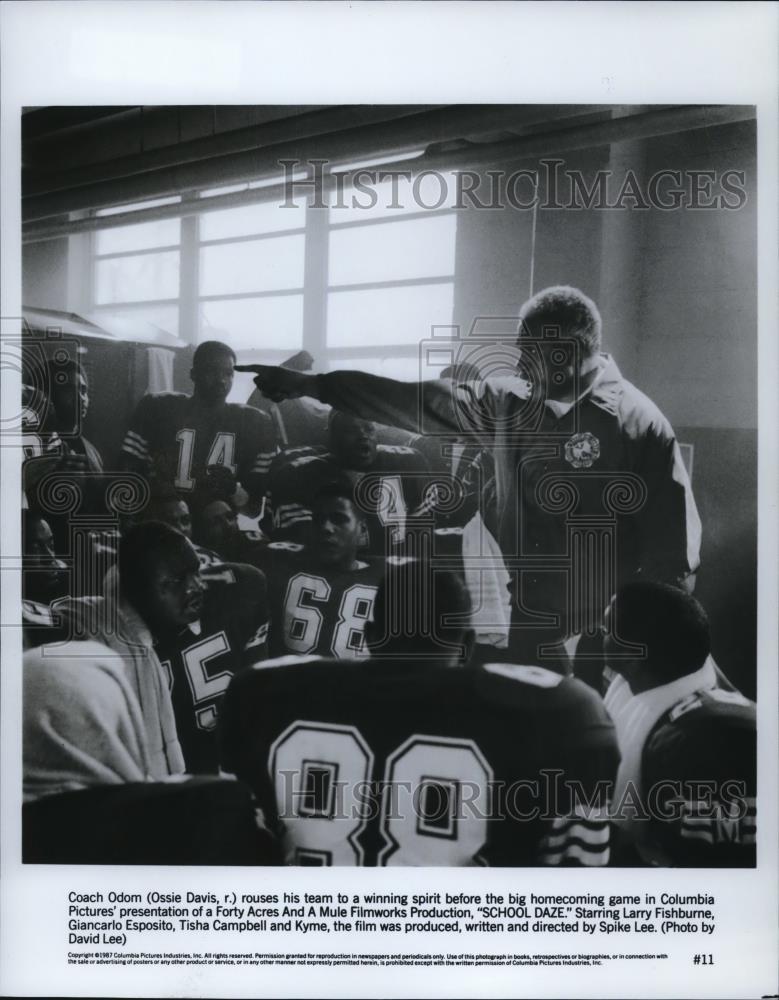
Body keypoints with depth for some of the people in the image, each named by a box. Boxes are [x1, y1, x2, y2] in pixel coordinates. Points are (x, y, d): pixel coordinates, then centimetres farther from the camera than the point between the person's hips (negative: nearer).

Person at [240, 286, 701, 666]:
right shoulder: (509, 403, 2)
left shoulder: (638, 423, -14)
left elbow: (675, 540, -13)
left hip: (607, 638, -5)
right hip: (527, 625, 5)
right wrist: (312, 385, 2)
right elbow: (422, 402, 3)